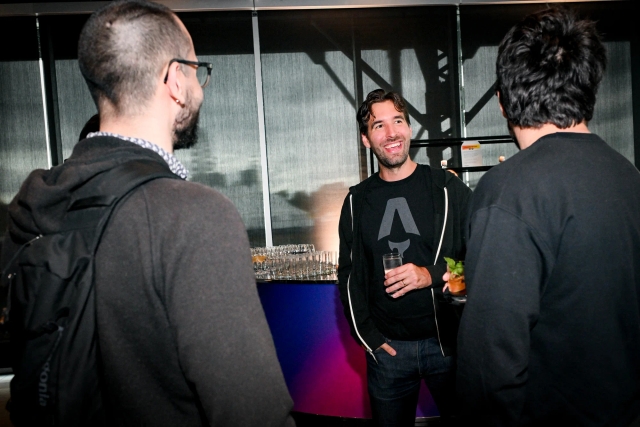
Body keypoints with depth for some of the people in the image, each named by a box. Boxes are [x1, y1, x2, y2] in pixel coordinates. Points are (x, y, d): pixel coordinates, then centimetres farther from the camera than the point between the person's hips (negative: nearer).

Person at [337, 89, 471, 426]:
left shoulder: (448, 189, -4)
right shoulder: (357, 201, 3)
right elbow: (349, 274, 8)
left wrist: (432, 275, -19)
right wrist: (368, 336, 1)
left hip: (447, 339, -1)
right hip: (387, 347, 2)